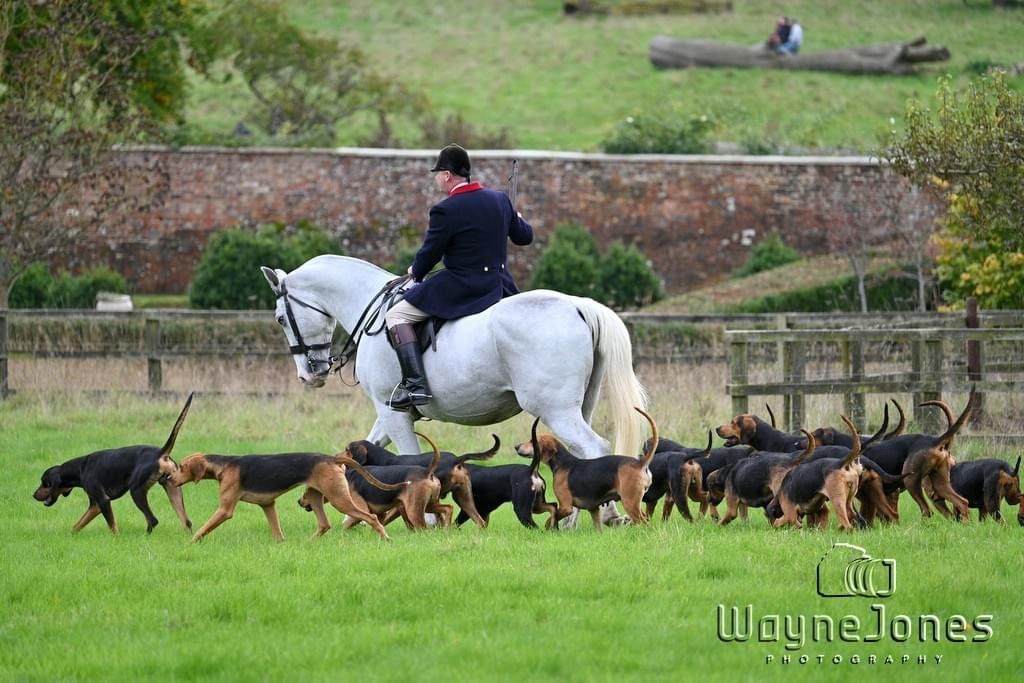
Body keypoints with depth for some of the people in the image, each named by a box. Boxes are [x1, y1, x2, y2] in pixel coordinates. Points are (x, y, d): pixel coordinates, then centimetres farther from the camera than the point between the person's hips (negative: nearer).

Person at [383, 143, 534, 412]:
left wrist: (416, 272, 14)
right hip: (500, 286, 7)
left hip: (460, 289, -7)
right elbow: (524, 237, 16)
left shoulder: (445, 211, -16)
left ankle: (414, 382, -16)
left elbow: (429, 253, -9)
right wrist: (518, 220, 40)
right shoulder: (500, 200, 4)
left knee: (396, 316, -3)